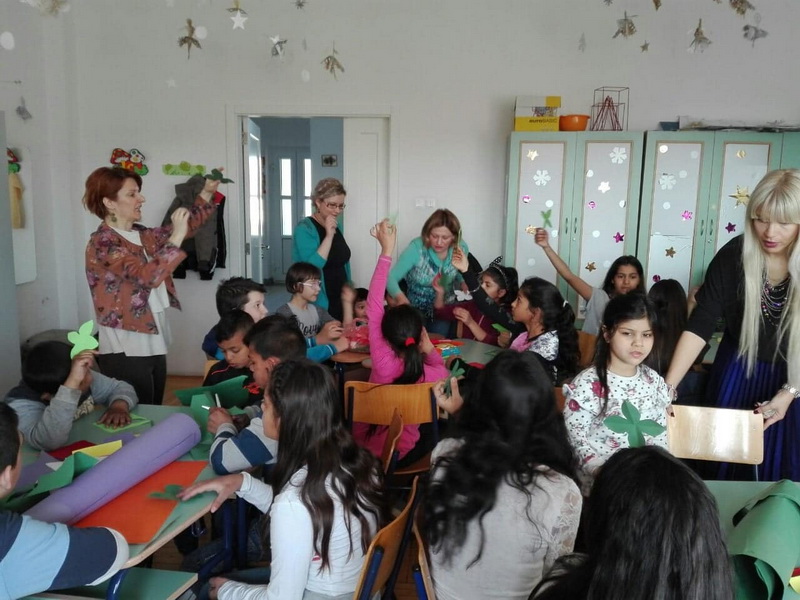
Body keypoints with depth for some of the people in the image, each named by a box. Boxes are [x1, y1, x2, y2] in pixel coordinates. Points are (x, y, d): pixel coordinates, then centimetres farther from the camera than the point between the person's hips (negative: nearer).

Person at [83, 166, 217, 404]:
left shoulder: (142, 235, 10)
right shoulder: (102, 243, -15)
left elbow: (186, 227, 19)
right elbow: (148, 276, -28)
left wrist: (207, 193, 9)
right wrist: (176, 238, -27)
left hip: (153, 342, 8)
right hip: (126, 350, -8)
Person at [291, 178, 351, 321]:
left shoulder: (336, 227, 8)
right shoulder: (304, 229, -14)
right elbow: (311, 267, -25)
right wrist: (329, 236, -27)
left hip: (341, 301, 7)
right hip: (318, 304, -7)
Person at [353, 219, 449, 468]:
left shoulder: (382, 362, -28)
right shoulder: (434, 376, -24)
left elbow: (373, 306, -23)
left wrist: (386, 251, -22)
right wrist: (428, 349, -10)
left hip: (360, 448, 0)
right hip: (399, 457, 0)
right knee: (429, 429, 28)